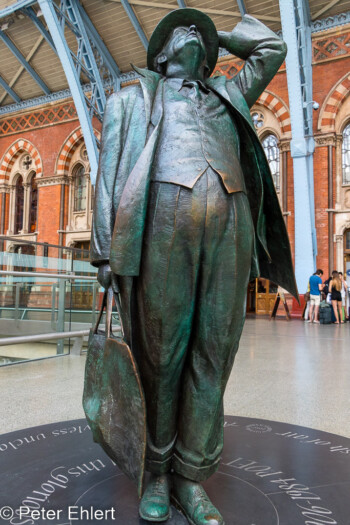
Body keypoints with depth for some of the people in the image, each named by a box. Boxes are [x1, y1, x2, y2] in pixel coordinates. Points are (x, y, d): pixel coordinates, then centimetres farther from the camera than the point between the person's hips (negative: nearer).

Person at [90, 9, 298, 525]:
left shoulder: (226, 94, 34)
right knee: (160, 353, -2)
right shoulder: (132, 98, 25)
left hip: (231, 220, 3)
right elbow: (109, 172, 13)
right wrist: (106, 250, 1)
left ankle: (192, 477, 14)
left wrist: (215, 34, 46)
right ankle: (157, 473, 16)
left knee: (213, 354, 0)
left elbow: (271, 48, 43)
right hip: (163, 217, -2)